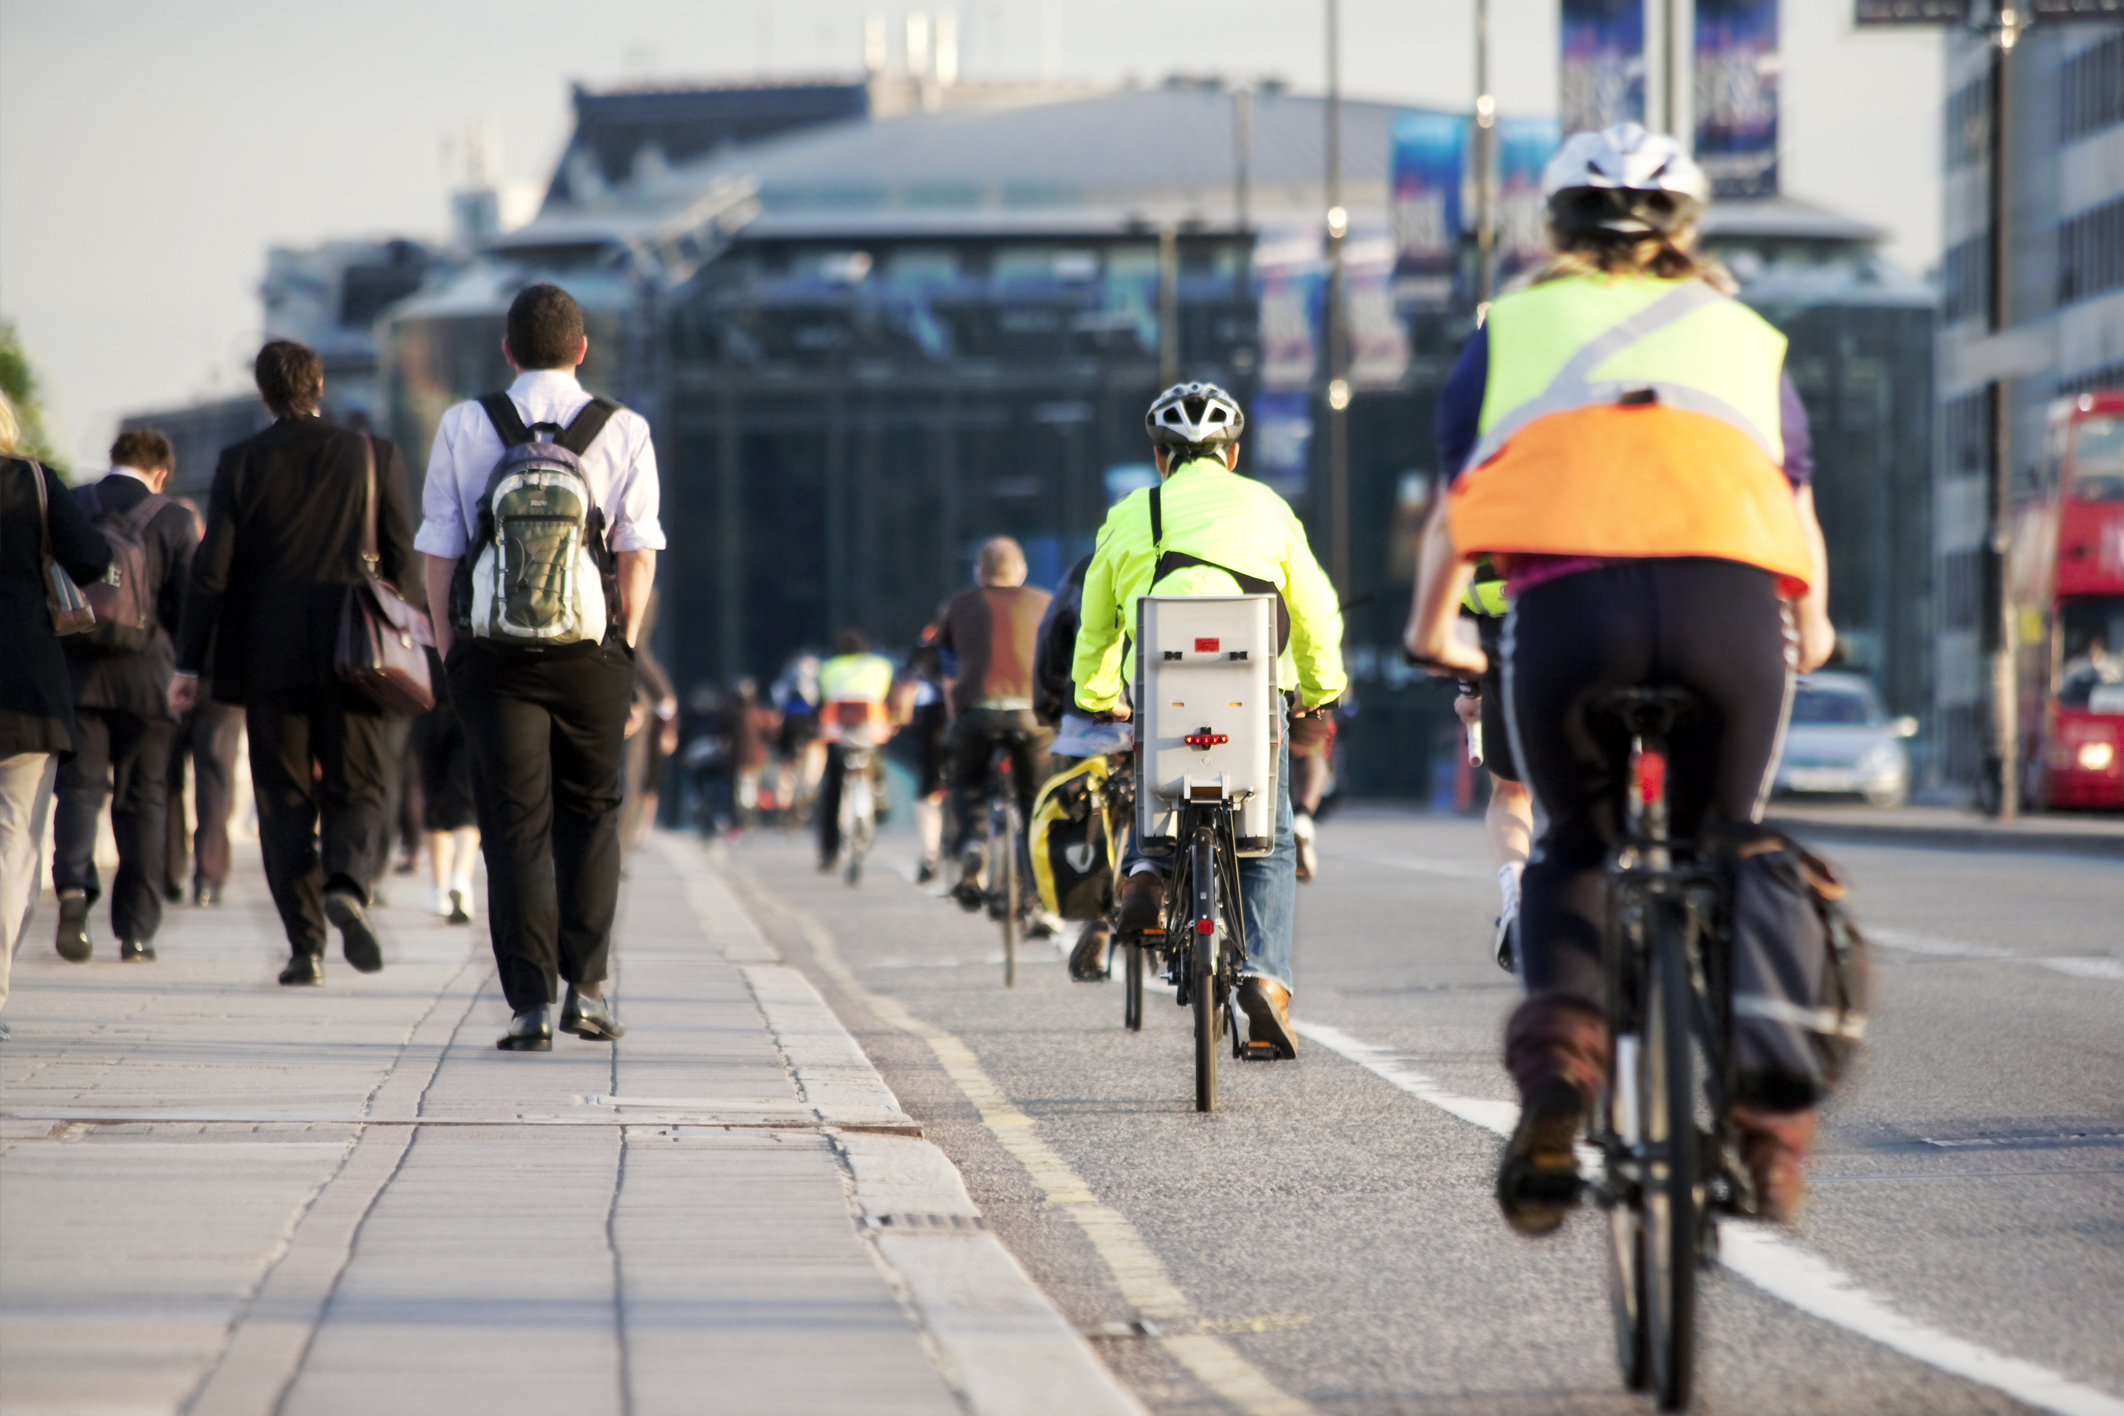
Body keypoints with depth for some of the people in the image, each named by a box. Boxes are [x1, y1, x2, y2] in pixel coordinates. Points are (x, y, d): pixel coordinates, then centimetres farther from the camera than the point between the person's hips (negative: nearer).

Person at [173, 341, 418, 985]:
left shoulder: (240, 464, 0)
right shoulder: (373, 456, 1)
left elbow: (212, 566, -3)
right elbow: (400, 561, 0)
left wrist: (189, 662, 0)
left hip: (268, 659, 0)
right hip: (349, 657, 0)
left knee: (285, 802, 7)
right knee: (358, 790, 7)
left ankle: (305, 944, 2)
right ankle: (347, 884, -23)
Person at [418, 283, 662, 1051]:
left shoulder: (464, 426, 1)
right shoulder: (624, 431, 0)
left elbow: (439, 551, 1)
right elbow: (638, 555, -2)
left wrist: (449, 643, 9)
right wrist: (624, 644, 8)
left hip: (492, 651, 0)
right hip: (592, 655, 0)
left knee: (515, 824, 2)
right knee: (590, 815, 16)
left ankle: (530, 1003, -3)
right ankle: (587, 986, 10)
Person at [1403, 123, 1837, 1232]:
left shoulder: (1514, 327, 27)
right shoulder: (1742, 334, 31)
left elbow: (1455, 511, 34)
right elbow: (1799, 515, 41)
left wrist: (1432, 634, 52)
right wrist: (1810, 632, 60)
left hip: (1571, 606, -1)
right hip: (1731, 602, 1)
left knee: (1573, 856, 21)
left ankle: (1559, 1041, -7)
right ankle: (1764, 1098, -1)